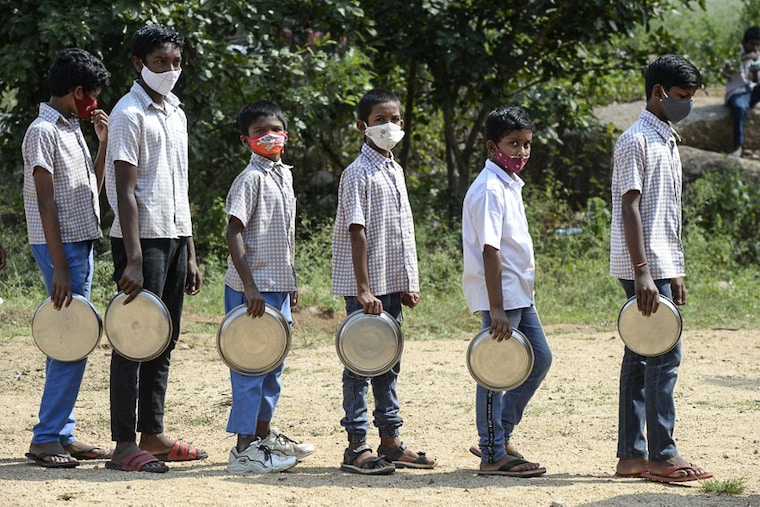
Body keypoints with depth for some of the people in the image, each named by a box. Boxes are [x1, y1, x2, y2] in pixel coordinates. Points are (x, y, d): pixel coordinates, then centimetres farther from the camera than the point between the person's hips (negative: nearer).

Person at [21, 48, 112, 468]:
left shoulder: (72, 129, 15)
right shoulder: (43, 132, -12)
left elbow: (91, 188, 23)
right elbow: (46, 203, -17)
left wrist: (103, 142, 11)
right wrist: (59, 268, -20)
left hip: (82, 243, 9)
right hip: (61, 246, -9)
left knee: (71, 342, 9)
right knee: (72, 342, -11)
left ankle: (62, 435, 13)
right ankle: (45, 439, -7)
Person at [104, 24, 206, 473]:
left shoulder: (176, 114, 16)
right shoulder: (130, 114, -9)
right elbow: (125, 192, -15)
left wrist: (191, 255, 16)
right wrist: (132, 260, -21)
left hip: (174, 238, 8)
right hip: (143, 238, -8)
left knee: (164, 340, 10)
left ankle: (153, 435, 17)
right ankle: (125, 445, -6)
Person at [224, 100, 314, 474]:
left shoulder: (284, 175, 13)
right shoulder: (251, 179, -13)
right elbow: (234, 233, -18)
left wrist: (291, 281, 21)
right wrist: (250, 286, -23)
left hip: (278, 286, 9)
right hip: (253, 289, -9)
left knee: (273, 363, 17)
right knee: (250, 365, -7)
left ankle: (263, 433, 30)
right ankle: (244, 450, -5)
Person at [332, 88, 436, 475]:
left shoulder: (396, 171, 14)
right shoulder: (358, 173, -11)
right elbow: (357, 233, -17)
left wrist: (409, 283, 15)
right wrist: (364, 289, -22)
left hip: (393, 283, 8)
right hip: (366, 286, -8)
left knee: (389, 362, 13)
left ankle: (390, 442, 20)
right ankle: (356, 447, -1)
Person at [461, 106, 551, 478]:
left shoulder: (510, 185, 14)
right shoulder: (490, 190, -17)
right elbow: (490, 252, -22)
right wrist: (496, 310, -25)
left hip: (519, 293, 10)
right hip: (500, 293, -10)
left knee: (539, 358, 15)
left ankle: (500, 436, 22)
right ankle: (493, 455, 3)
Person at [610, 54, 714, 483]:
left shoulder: (668, 142, 19)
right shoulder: (636, 141, -11)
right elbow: (630, 208, -17)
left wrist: (675, 272, 20)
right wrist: (643, 272, -23)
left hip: (661, 266, 10)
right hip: (643, 267, -10)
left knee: (641, 359, 8)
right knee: (665, 354, -11)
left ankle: (632, 455, 10)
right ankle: (662, 456, -9)